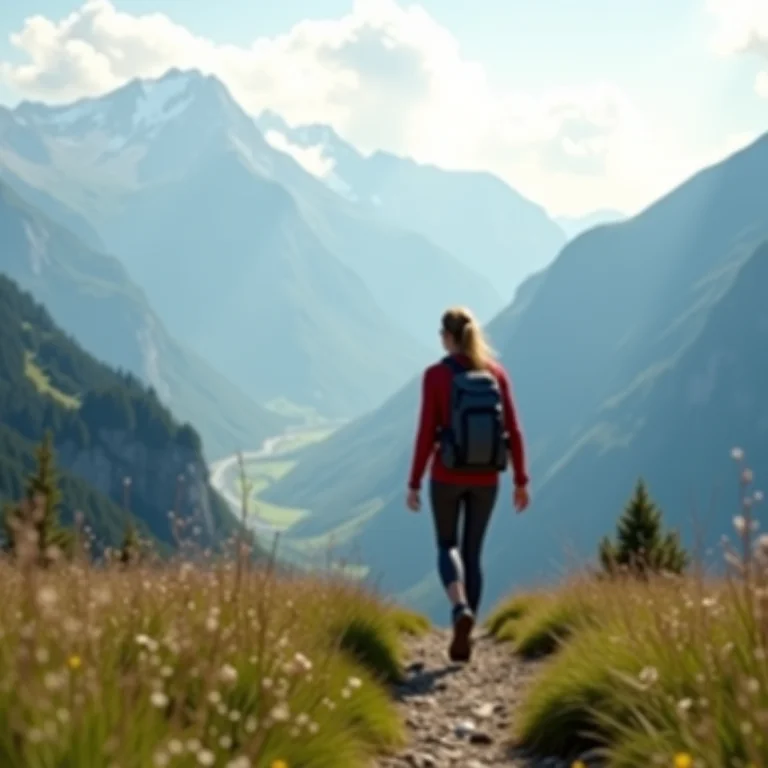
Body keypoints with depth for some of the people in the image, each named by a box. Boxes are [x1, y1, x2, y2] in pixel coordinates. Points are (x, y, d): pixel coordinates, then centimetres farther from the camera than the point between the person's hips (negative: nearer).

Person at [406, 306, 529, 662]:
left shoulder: (435, 375, -10)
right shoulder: (497, 373, -1)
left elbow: (426, 433, -11)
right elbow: (512, 430, -1)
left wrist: (414, 483, -3)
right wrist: (521, 480, 6)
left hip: (447, 476, -3)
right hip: (485, 478, 3)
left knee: (447, 546, 15)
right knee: (472, 551, 15)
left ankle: (461, 610, -14)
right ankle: (462, 638, 13)